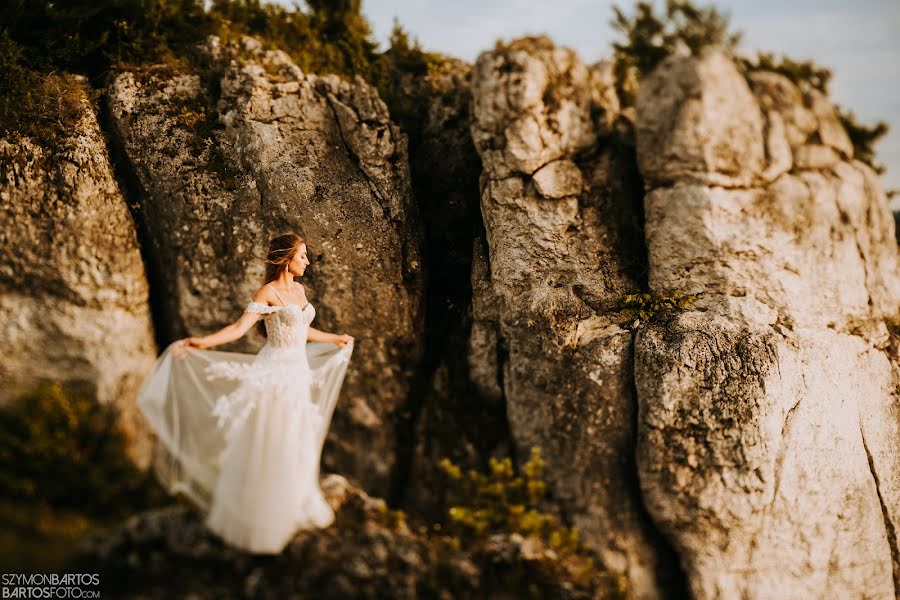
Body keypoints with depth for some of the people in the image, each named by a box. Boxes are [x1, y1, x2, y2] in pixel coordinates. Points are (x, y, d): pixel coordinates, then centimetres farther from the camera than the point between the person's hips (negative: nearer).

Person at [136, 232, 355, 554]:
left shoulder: (299, 289, 10)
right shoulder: (267, 293, -13)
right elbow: (239, 328, -19)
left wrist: (337, 339, 33)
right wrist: (202, 342, -32)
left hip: (299, 374, 7)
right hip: (274, 374, -7)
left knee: (296, 448, 15)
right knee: (267, 450, 0)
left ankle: (291, 510, 32)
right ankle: (257, 520, 15)